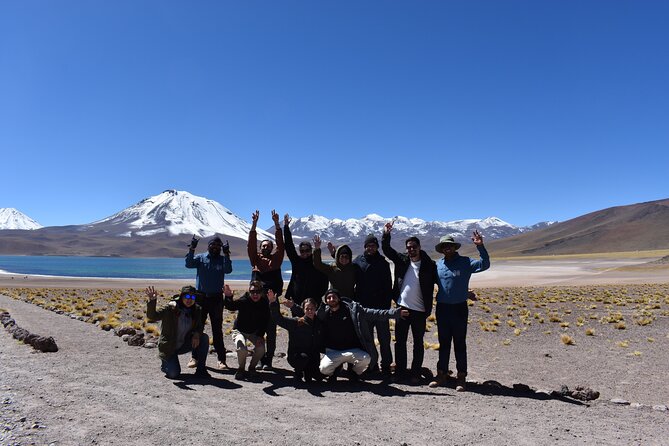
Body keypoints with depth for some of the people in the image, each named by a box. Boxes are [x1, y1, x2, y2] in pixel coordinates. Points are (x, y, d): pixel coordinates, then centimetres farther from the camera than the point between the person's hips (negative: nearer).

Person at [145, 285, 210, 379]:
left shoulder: (196, 310, -5)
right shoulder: (171, 308, -20)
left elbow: (200, 326, 7)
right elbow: (152, 316, -29)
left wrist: (196, 334, -18)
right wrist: (152, 301, -47)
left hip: (183, 345, 4)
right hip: (168, 347, -4)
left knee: (204, 338, -18)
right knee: (174, 374, -17)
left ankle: (201, 369, -6)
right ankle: (165, 364, 21)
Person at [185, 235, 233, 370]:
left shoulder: (222, 259, 7)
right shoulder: (200, 257, 6)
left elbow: (228, 270, -12)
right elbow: (189, 264, -10)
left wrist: (226, 254, -20)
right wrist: (191, 249, -19)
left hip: (216, 298, 0)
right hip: (201, 297, 0)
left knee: (217, 329, 3)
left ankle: (221, 359, 6)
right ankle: (195, 357, 14)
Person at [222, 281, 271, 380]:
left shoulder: (264, 303, -12)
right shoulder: (244, 301, -23)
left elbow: (265, 322, -8)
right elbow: (231, 306, -42)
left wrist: (260, 336, -18)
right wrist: (228, 297, -62)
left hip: (255, 332, 3)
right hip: (240, 331, -3)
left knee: (261, 349, -22)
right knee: (242, 349, -29)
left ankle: (252, 367, 8)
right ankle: (241, 369, 3)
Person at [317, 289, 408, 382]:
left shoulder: (353, 308, -3)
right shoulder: (323, 314, 2)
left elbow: (373, 313, -5)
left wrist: (396, 312, -13)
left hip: (353, 350, 0)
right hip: (333, 351, 1)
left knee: (365, 359, -28)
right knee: (324, 368, -24)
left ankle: (354, 372, 7)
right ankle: (332, 373, 15)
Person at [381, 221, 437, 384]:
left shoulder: (428, 265, -5)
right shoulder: (402, 260, 5)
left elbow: (435, 282, -2)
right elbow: (386, 249, 8)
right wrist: (386, 234, -5)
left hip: (419, 310, -3)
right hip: (402, 307, 3)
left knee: (418, 343, 8)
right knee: (400, 341, 9)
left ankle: (415, 374, 18)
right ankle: (400, 372, 20)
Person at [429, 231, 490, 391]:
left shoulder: (465, 262, -5)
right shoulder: (438, 264, 7)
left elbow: (484, 264, -18)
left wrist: (480, 246, -28)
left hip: (459, 308, -4)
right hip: (442, 308, 4)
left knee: (460, 343, 4)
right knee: (443, 343, 12)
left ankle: (461, 377, 13)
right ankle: (442, 374, 22)